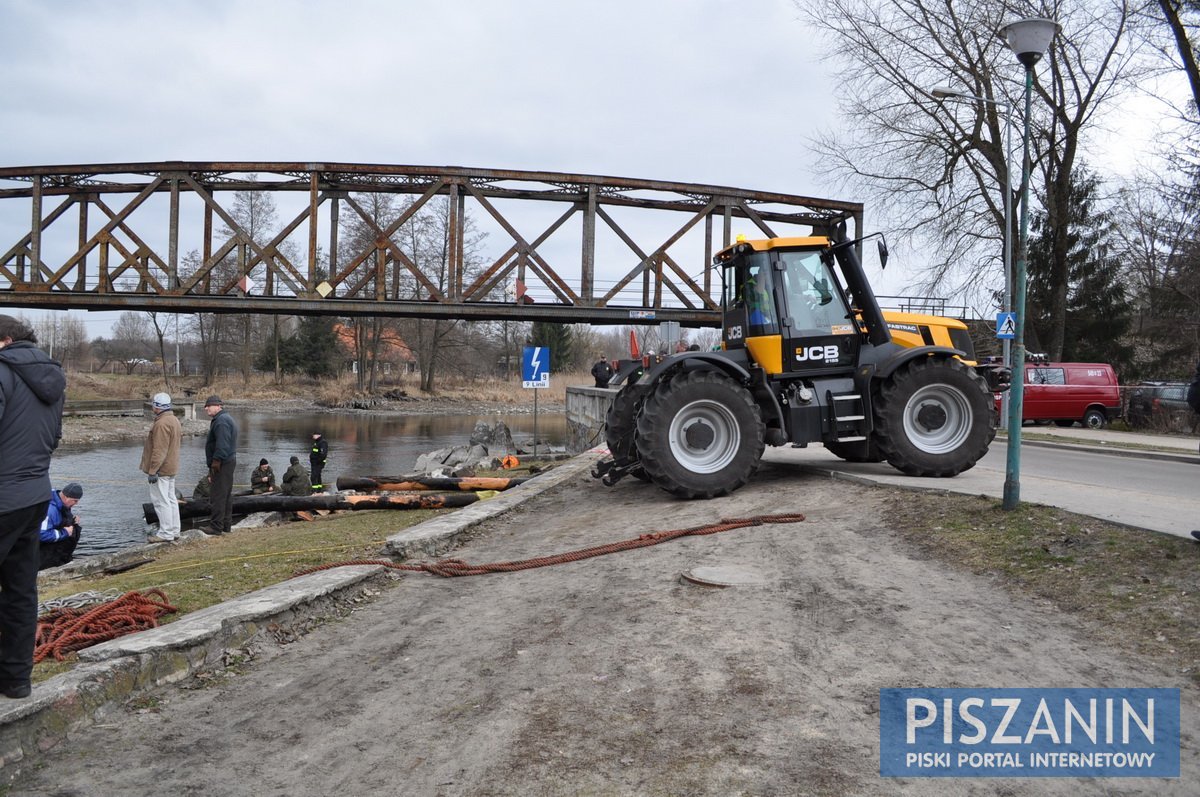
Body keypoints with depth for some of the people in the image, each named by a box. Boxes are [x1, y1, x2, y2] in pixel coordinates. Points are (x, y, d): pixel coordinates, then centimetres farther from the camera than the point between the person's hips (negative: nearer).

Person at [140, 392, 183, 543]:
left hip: (161, 469, -10)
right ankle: (174, 531, 20)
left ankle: (166, 533, -4)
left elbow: (159, 450, -24)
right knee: (170, 499, 14)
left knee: (161, 501, -5)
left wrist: (152, 471, -21)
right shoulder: (174, 420, 13)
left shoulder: (162, 424, -21)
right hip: (171, 468, 10)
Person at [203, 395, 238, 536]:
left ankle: (216, 526, -4)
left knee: (218, 496, -7)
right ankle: (226, 525, 22)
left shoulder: (221, 421, -16)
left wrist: (215, 462, -21)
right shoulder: (225, 418, 19)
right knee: (226, 495, 15)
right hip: (229, 462, 11)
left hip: (222, 464, -11)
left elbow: (222, 445, -25)